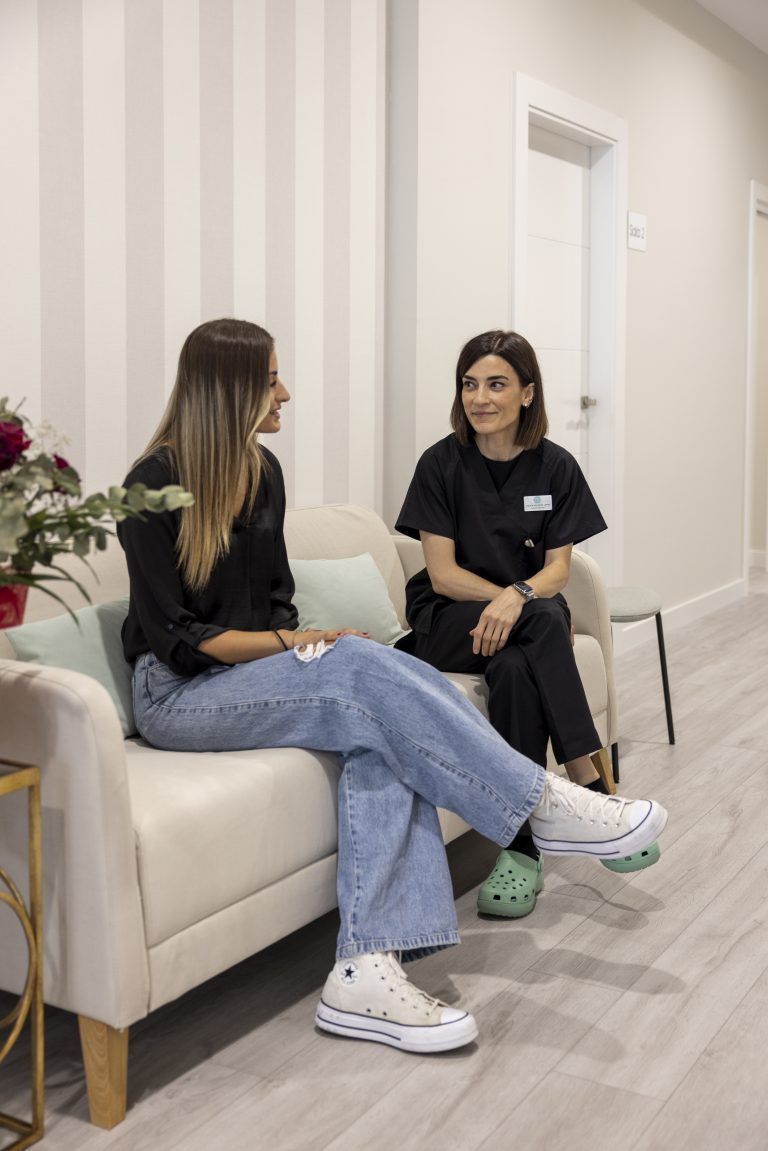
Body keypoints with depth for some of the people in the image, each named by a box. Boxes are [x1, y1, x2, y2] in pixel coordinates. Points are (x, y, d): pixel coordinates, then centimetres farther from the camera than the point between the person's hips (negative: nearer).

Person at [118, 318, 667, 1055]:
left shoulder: (263, 471, 10)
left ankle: (367, 971, -33)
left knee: (379, 734, -26)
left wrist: (296, 643, -6)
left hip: (257, 673, 6)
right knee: (363, 670, -30)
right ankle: (542, 804, -21)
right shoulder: (154, 487, -12)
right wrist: (289, 644, -18)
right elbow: (174, 636, -13)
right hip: (178, 693, -6)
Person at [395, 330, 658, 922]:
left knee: (516, 670, -35)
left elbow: (558, 567, -3)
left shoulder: (556, 467, 2)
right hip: (446, 623, -2)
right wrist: (521, 601, -21)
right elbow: (442, 573, -8)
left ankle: (521, 849, -31)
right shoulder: (442, 463, -4)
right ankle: (590, 787, -33)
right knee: (545, 620, -33)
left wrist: (519, 596, -26)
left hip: (527, 623, 2)